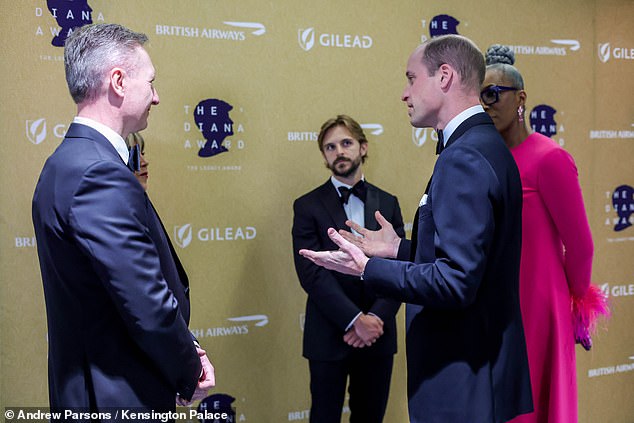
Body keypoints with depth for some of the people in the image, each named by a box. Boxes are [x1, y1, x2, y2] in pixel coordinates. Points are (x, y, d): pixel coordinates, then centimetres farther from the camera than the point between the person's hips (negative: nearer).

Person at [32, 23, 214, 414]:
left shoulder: (67, 163, 8)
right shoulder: (100, 175, -24)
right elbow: (149, 307, -25)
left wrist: (184, 354, 6)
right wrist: (190, 376, -8)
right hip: (119, 396, -9)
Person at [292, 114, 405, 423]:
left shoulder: (388, 203, 7)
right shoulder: (308, 206, -2)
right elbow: (312, 274, -11)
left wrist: (376, 318, -13)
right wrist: (356, 321, -18)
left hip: (378, 334, 3)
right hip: (329, 337, -3)